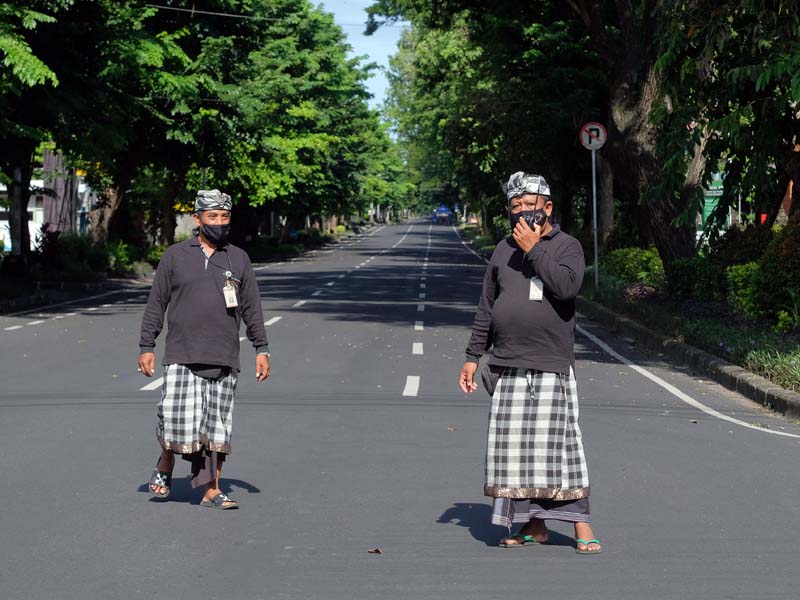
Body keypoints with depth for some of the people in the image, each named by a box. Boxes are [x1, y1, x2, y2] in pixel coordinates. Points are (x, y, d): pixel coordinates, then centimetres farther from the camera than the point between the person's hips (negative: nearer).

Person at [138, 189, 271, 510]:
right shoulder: (175, 256, 5)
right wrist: (146, 347, 2)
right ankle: (164, 466, 19)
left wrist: (261, 349, 8)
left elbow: (252, 308, 14)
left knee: (217, 427, 3)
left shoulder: (239, 259, 11)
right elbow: (156, 304, 7)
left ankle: (212, 490, 9)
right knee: (178, 420, -9)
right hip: (181, 358, -2)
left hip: (224, 361, 2)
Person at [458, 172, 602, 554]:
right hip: (507, 366, 5)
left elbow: (567, 285, -20)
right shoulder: (503, 250, 15)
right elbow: (486, 308, 18)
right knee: (512, 445, 3)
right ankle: (533, 523, 12)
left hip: (552, 366, -5)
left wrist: (534, 249, -14)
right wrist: (472, 356, 14)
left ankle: (581, 523, -2)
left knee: (558, 440, -8)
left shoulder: (567, 246, 2)